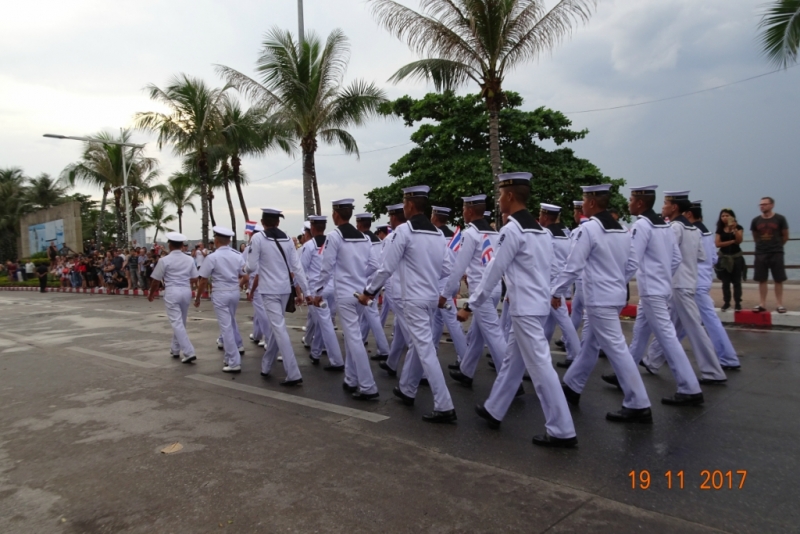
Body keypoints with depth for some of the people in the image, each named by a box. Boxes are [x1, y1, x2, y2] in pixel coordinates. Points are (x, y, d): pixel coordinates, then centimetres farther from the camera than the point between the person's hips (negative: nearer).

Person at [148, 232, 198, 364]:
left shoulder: (165, 260, -7)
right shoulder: (189, 259, 5)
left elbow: (156, 279, -2)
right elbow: (194, 278, 8)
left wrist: (151, 294, 14)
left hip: (172, 292, -5)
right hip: (186, 291, 5)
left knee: (177, 323, -6)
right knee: (180, 322, 18)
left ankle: (189, 353, -14)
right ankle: (175, 350, 29)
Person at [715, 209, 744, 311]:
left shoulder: (738, 228, 0)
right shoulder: (720, 230, 4)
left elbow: (739, 241, -15)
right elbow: (717, 244, -8)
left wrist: (734, 229, -23)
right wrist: (732, 241, -11)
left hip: (736, 257, -2)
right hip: (724, 258, 2)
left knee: (736, 282, 1)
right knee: (725, 282, 6)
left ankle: (738, 303, 4)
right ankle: (726, 303, 12)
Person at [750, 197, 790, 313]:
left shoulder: (780, 219, -5)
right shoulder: (756, 221, 3)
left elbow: (785, 236, 5)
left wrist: (776, 246, 12)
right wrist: (763, 245, 10)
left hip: (776, 253, -2)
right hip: (760, 254, 2)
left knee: (778, 280, 2)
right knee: (761, 280, 4)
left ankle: (780, 305, 8)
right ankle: (762, 304, 11)